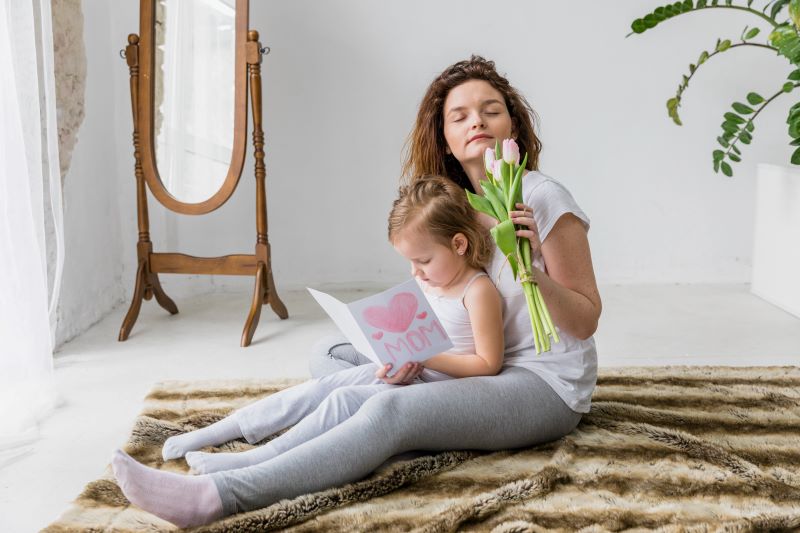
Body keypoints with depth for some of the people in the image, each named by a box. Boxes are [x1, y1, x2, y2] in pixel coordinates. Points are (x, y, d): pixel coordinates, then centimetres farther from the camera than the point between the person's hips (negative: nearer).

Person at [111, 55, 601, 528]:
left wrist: (533, 271, -28)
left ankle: (217, 496, -42)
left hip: (544, 385, -8)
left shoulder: (542, 198, -11)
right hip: (473, 366, 8)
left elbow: (585, 321, -10)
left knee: (391, 411, -34)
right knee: (328, 354, 7)